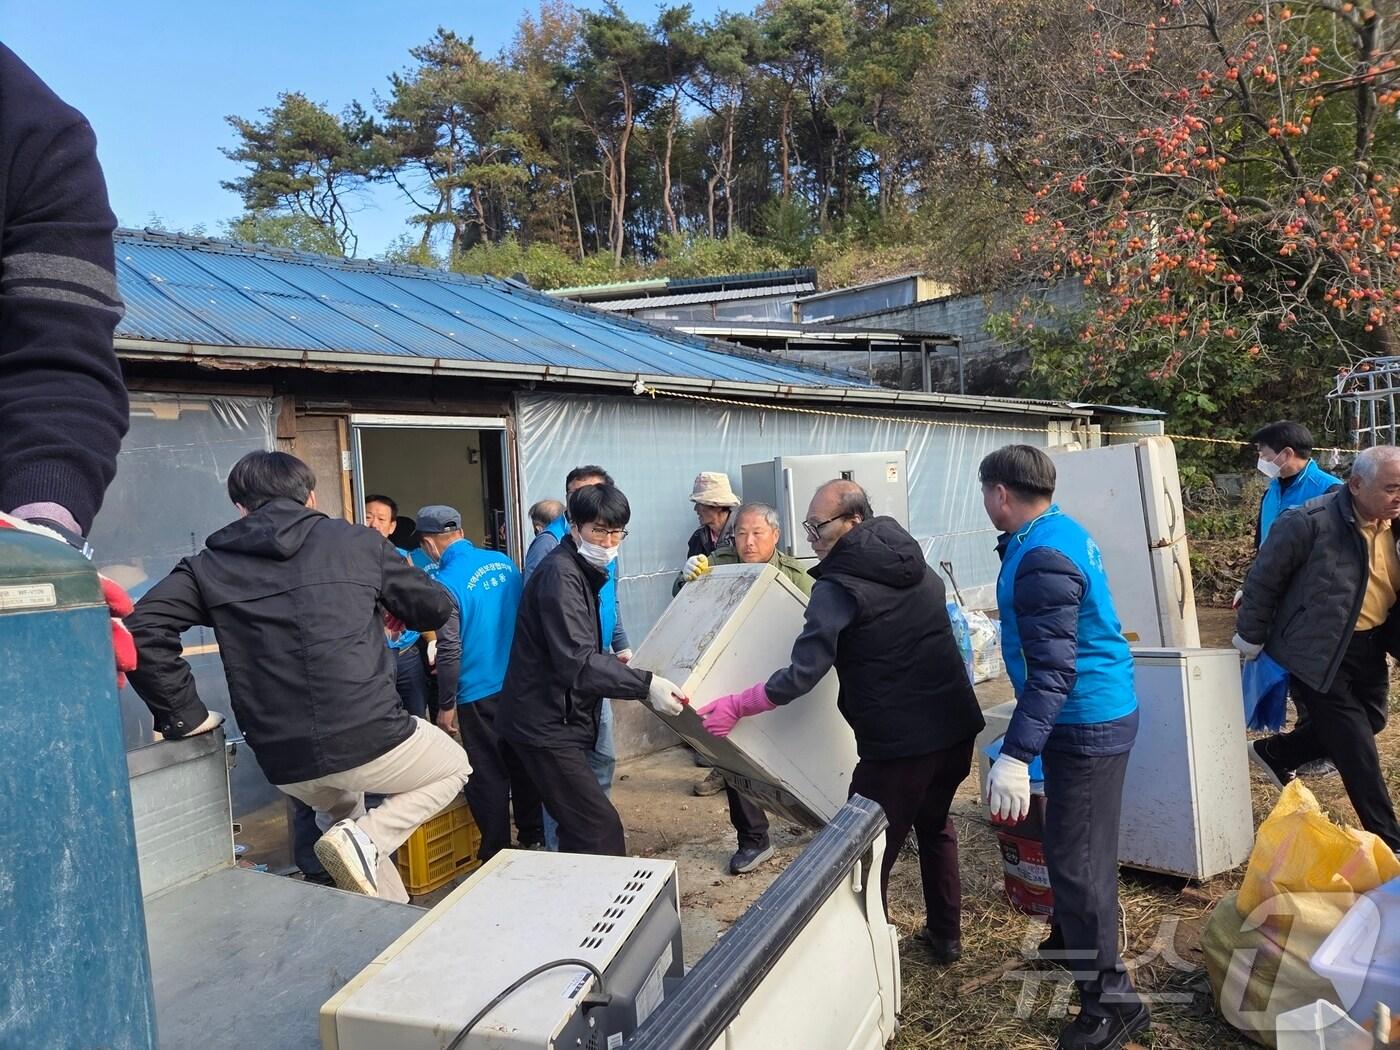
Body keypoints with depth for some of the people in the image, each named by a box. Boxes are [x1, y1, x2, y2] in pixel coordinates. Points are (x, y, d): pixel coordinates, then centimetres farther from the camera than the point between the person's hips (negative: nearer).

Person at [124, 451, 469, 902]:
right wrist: (387, 606, 34)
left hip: (285, 765, 4)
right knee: (454, 766, 27)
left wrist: (184, 714, 5)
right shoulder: (359, 542, 4)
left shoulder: (211, 564, 8)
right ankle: (367, 839, 3)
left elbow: (142, 628, -4)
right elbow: (436, 607, 12)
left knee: (345, 809, 38)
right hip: (371, 740, -4)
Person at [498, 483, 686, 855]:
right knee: (601, 828, -12)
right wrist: (645, 685, -33)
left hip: (559, 721, 10)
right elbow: (577, 662, -28)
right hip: (545, 724, -10)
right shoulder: (560, 574, -18)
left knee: (580, 828, 15)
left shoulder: (584, 571, 15)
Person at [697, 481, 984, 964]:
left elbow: (803, 674, -21)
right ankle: (945, 937, 39)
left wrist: (735, 706, -15)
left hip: (897, 742, -8)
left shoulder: (838, 587, -14)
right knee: (935, 825, 28)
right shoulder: (916, 563, 9)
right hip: (957, 726, 8)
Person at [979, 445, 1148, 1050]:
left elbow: (1053, 672, -30)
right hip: (1096, 713, 10)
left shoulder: (1041, 561, -25)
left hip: (1085, 723, -10)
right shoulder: (1061, 531, 6)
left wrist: (1015, 754, -31)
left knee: (1078, 859, -1)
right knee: (1068, 844, 24)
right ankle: (1070, 940, 43)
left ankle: (1111, 999, 11)